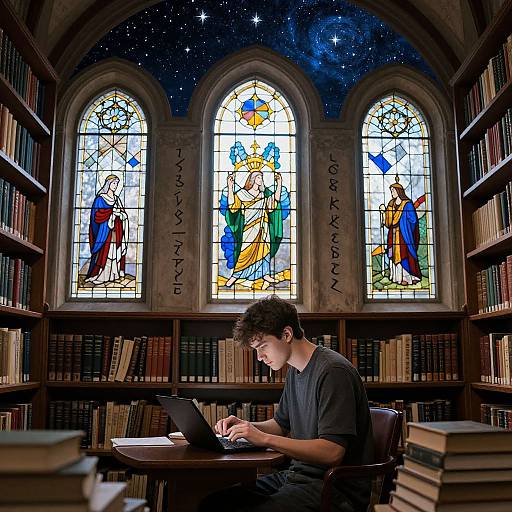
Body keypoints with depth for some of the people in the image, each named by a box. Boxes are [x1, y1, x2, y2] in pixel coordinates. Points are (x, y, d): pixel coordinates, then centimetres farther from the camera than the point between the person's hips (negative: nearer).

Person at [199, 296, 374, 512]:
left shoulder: (333, 371, -17)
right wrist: (245, 426, 5)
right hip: (296, 476, 9)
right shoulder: (295, 370, 13)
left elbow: (332, 452, -23)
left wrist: (265, 438, -24)